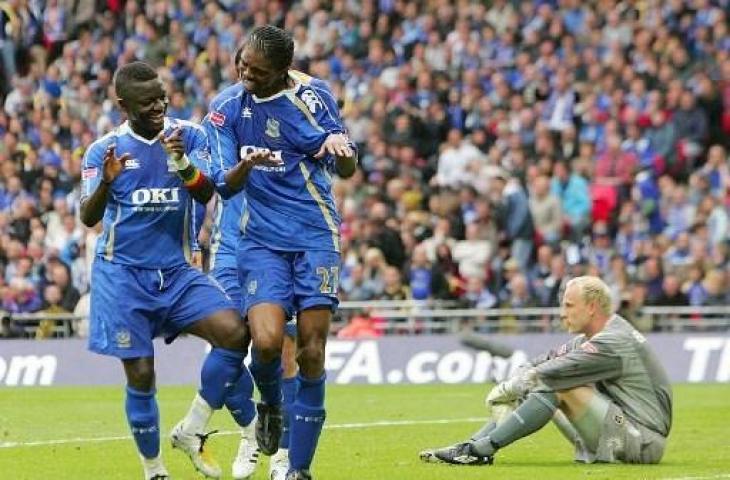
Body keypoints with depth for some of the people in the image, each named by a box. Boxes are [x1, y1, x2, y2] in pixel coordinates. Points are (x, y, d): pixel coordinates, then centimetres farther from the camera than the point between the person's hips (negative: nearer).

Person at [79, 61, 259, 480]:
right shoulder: (105, 150, -1)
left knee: (235, 332, -19)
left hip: (177, 272, 2)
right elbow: (88, 218, -11)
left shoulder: (189, 135, 2)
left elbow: (207, 194, -12)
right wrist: (106, 182, -32)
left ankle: (191, 432, -5)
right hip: (123, 275, -2)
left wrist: (183, 163, -32)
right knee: (141, 376, -4)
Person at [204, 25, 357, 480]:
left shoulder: (313, 95, -4)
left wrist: (341, 148, -25)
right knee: (267, 341, -20)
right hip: (261, 240, 1)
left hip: (316, 235, 0)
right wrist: (247, 166, -24)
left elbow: (347, 170, 0)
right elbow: (224, 185, -1)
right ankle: (270, 405, 15)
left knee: (312, 352, -6)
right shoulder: (226, 108, 0)